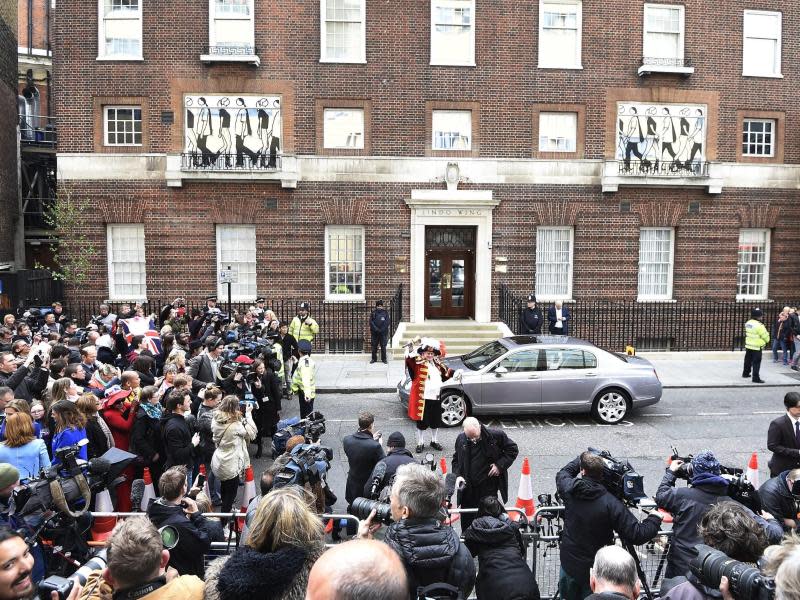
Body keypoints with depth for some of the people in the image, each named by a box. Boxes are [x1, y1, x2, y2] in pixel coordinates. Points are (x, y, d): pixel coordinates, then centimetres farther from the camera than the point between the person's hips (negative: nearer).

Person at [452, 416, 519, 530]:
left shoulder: (496, 436, -11)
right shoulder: (461, 439, -3)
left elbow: (513, 450, 2)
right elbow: (456, 460, 12)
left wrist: (500, 465, -9)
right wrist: (457, 475, -5)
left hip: (489, 488, -2)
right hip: (468, 489, 3)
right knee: (466, 519, 11)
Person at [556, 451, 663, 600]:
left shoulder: (569, 489, -14)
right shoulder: (611, 503, -24)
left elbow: (562, 473, 11)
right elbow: (636, 535, -21)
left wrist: (582, 459, 20)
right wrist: (655, 519, -4)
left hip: (568, 564, 2)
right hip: (595, 570, -2)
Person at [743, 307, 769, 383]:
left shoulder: (748, 323, 3)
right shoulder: (759, 325, -21)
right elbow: (765, 335, -12)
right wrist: (767, 340, 9)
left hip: (748, 346, 8)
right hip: (756, 347, -8)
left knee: (748, 360, 21)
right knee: (756, 363, -4)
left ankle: (745, 373, 35)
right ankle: (756, 378, -3)